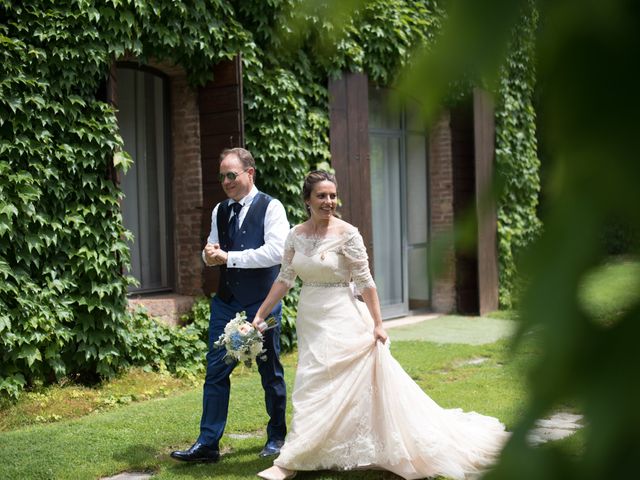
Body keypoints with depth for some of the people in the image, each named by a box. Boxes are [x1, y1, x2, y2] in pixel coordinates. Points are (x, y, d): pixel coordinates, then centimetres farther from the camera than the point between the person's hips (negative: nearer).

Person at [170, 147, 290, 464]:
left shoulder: (270, 208, -8)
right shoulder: (220, 211, 10)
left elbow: (276, 251, -21)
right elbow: (214, 254, 16)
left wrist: (228, 256, -20)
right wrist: (209, 254, -9)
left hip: (262, 303, -5)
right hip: (225, 302, 5)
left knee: (270, 372, 9)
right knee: (216, 371, 1)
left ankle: (276, 437, 26)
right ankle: (208, 443, 6)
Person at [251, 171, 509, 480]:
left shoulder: (347, 234, -12)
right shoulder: (296, 235, 3)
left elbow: (365, 282, -10)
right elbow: (284, 279, 7)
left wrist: (377, 324, -12)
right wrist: (260, 315, 3)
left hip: (341, 320, -6)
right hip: (310, 320, 6)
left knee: (316, 387, -8)